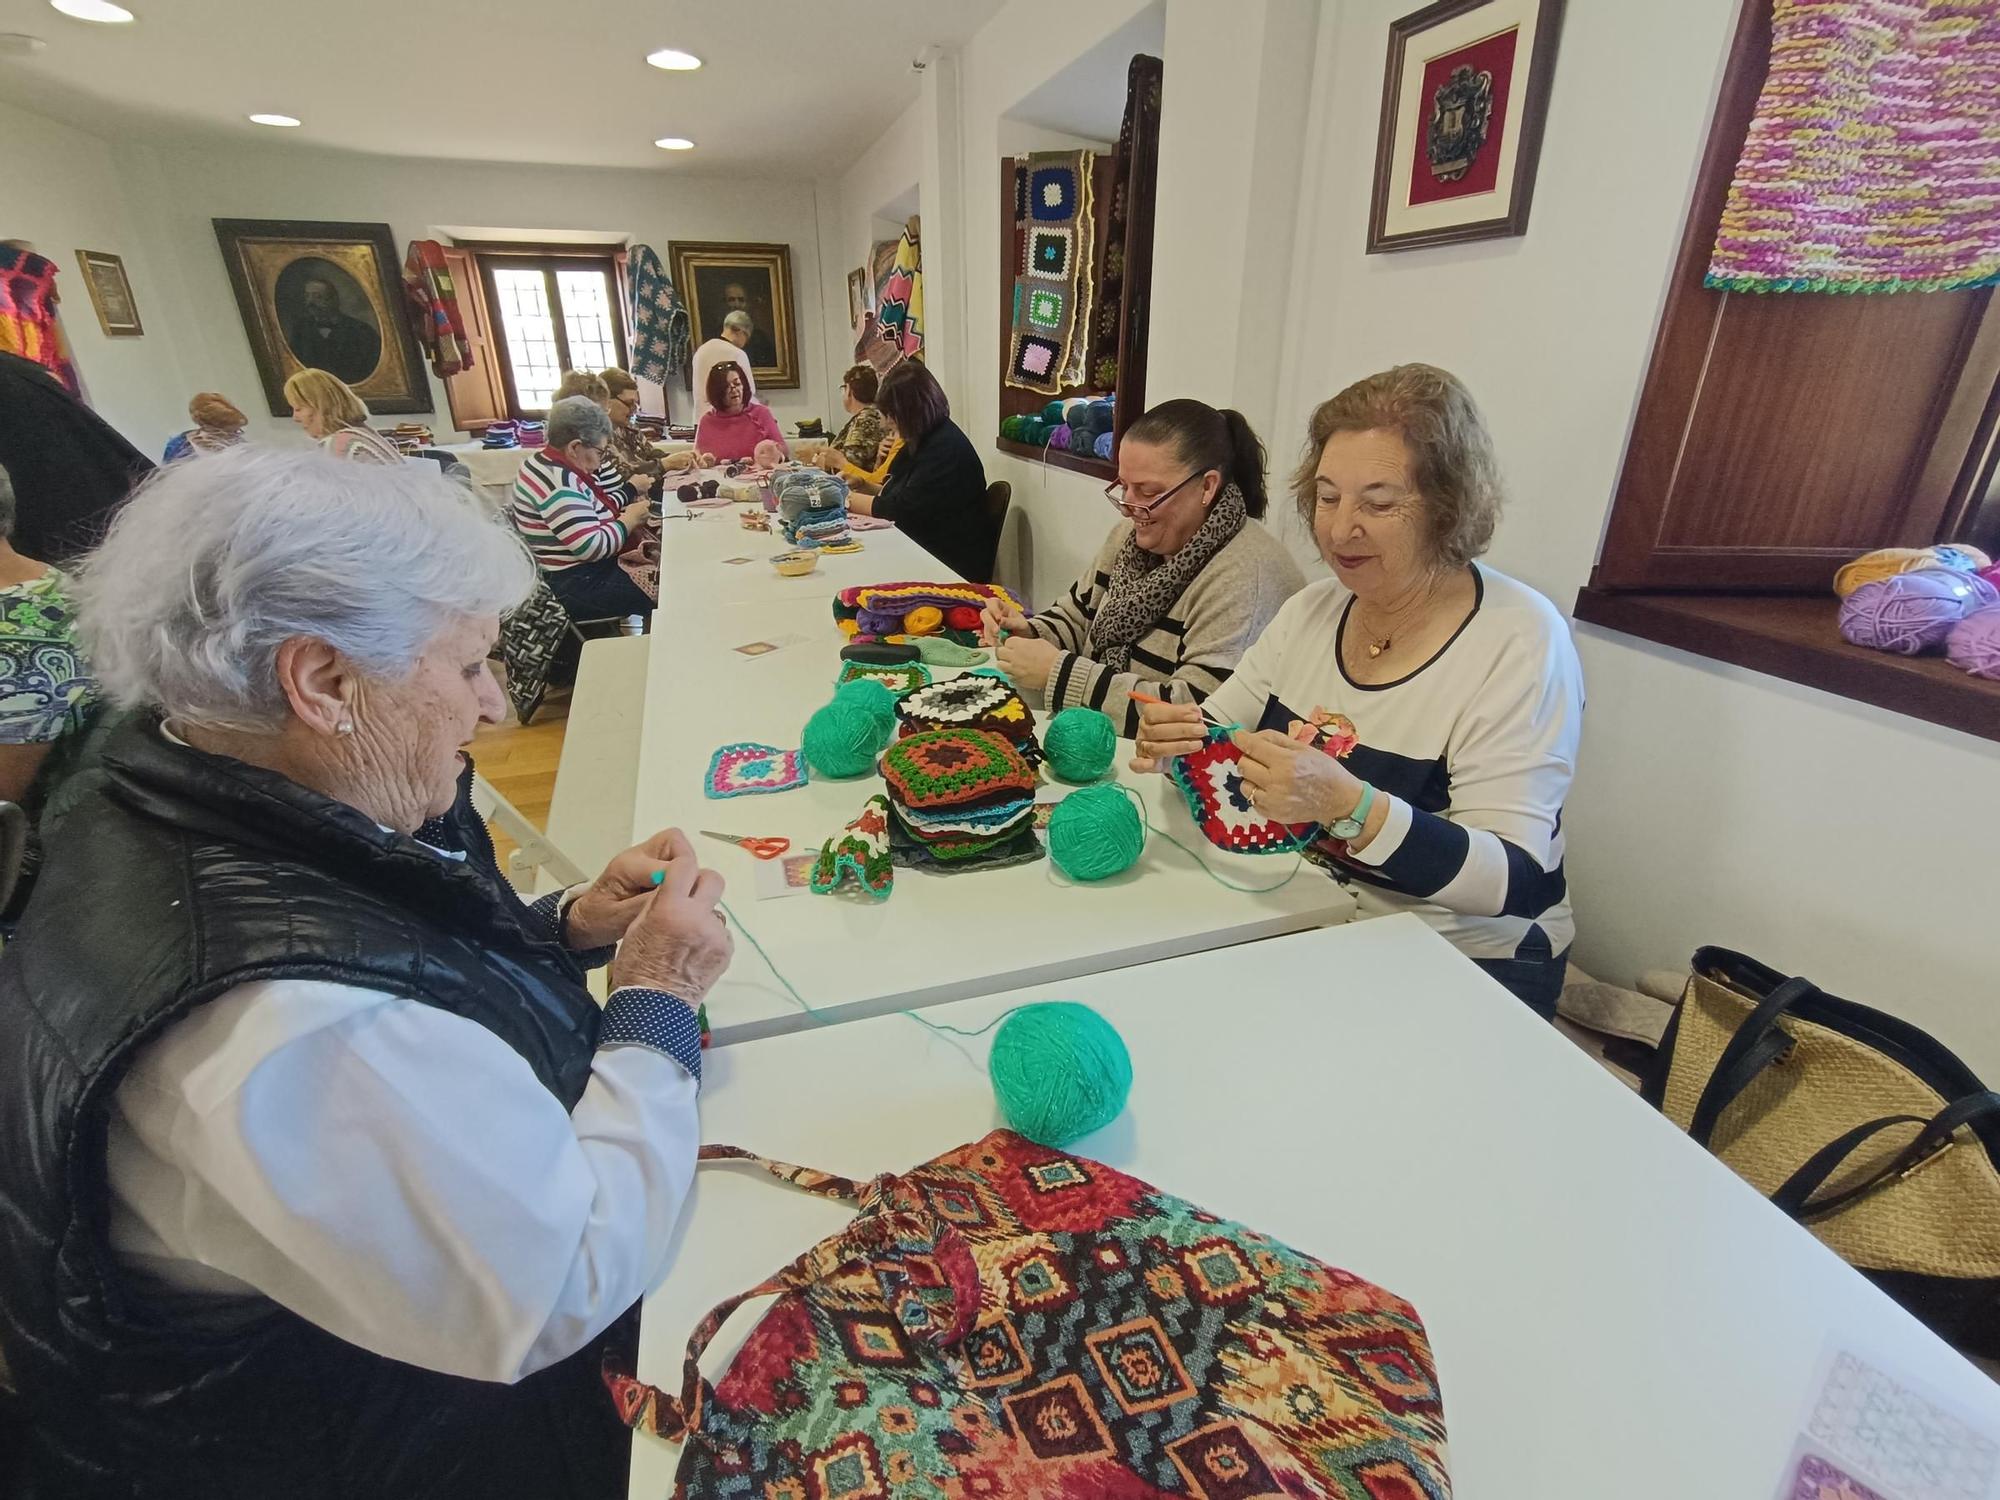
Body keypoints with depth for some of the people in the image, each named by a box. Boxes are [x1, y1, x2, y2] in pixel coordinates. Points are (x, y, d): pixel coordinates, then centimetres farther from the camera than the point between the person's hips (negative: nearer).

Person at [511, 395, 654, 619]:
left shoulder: (547, 464, 8)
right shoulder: (559, 483, -22)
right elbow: (593, 548, -26)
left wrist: (623, 511, 2)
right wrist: (629, 519, -13)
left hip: (577, 572, 10)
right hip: (576, 587, -10)